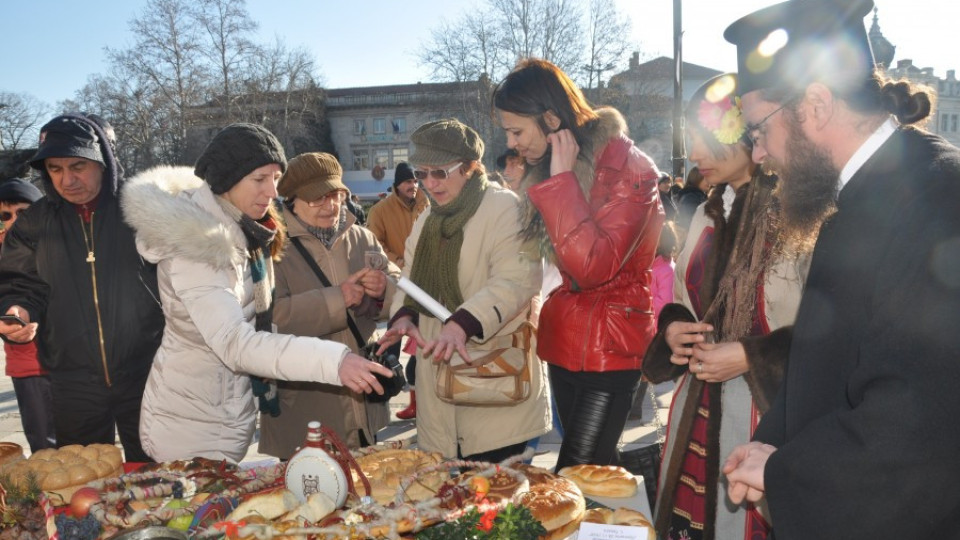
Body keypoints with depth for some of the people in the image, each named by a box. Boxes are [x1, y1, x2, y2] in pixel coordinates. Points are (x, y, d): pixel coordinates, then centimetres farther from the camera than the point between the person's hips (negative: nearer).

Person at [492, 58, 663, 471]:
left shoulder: (626, 168, -15)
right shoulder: (544, 172, 10)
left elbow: (594, 266, -26)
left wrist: (561, 181, -23)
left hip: (610, 348, -8)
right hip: (565, 343, 8)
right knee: (594, 470, 15)